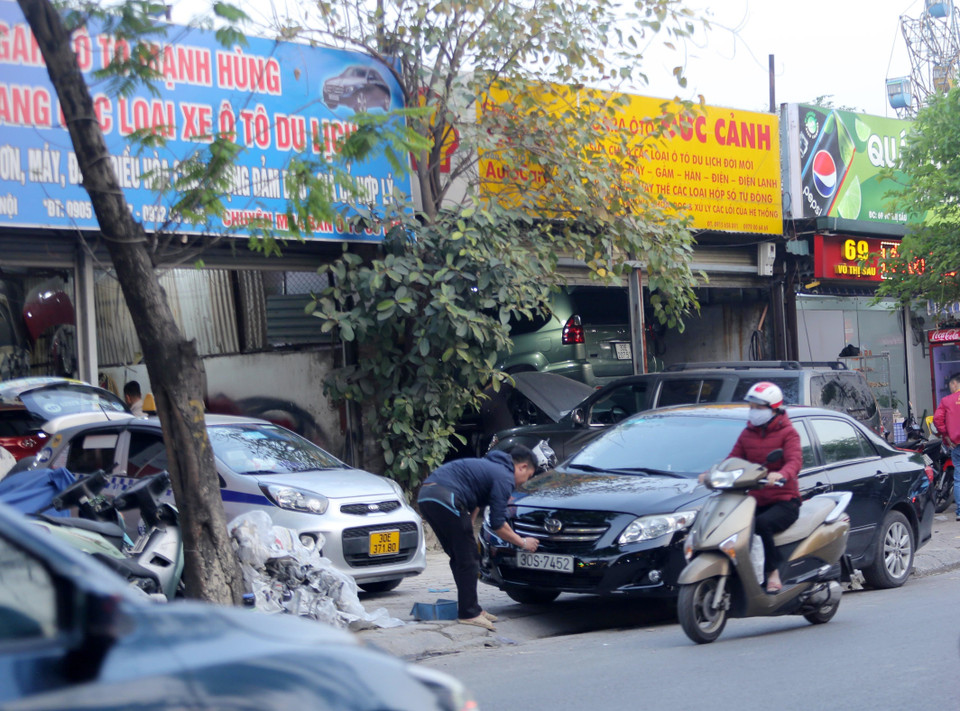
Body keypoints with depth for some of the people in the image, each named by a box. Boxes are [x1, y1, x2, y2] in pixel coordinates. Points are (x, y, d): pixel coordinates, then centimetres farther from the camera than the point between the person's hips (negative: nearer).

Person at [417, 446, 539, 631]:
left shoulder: (491, 467, 29)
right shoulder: (504, 477, 0)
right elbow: (497, 524, -3)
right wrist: (522, 543, 8)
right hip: (445, 497, -10)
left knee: (459, 557, 17)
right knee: (468, 559, -1)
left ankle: (471, 608, 22)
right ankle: (469, 613, 3)